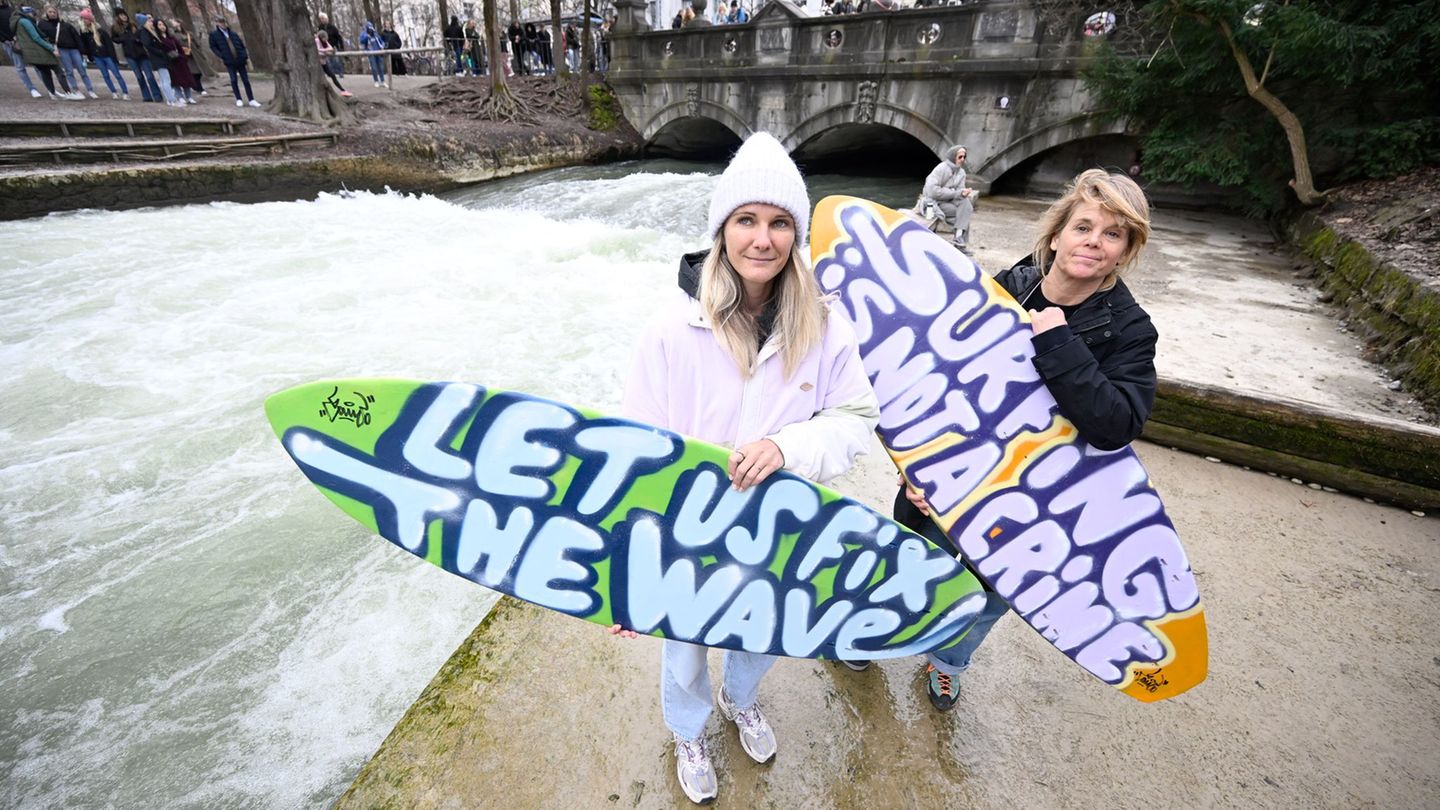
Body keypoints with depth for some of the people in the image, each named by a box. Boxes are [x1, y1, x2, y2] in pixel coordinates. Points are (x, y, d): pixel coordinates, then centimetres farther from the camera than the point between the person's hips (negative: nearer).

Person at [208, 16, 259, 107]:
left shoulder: (233, 34, 11)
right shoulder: (214, 34, 5)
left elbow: (242, 45, 14)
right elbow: (213, 47, 6)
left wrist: (245, 55, -1)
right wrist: (221, 56, -7)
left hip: (240, 61, 2)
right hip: (229, 62, -2)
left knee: (246, 80, 1)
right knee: (234, 80, -2)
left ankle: (252, 100, 4)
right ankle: (238, 100, 7)